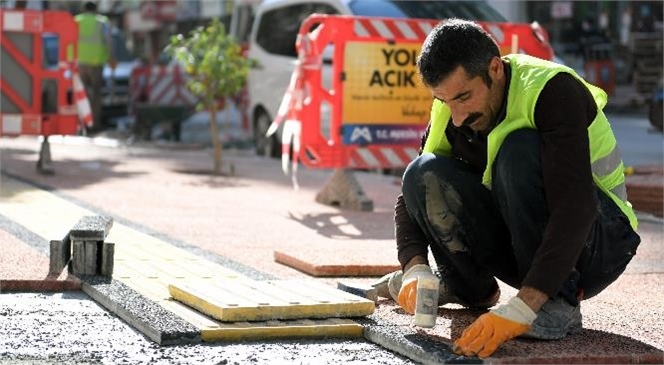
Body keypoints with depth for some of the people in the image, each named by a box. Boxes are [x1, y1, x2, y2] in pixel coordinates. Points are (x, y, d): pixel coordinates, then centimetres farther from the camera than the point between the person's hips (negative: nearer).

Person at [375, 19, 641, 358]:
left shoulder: (553, 91, -25)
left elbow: (575, 207, -35)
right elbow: (411, 192, -2)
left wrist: (522, 308, -44)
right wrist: (415, 267, -23)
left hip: (596, 242, -6)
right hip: (520, 244, 6)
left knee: (520, 151, -32)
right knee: (424, 175, -17)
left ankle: (559, 304, -23)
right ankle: (470, 287, 6)